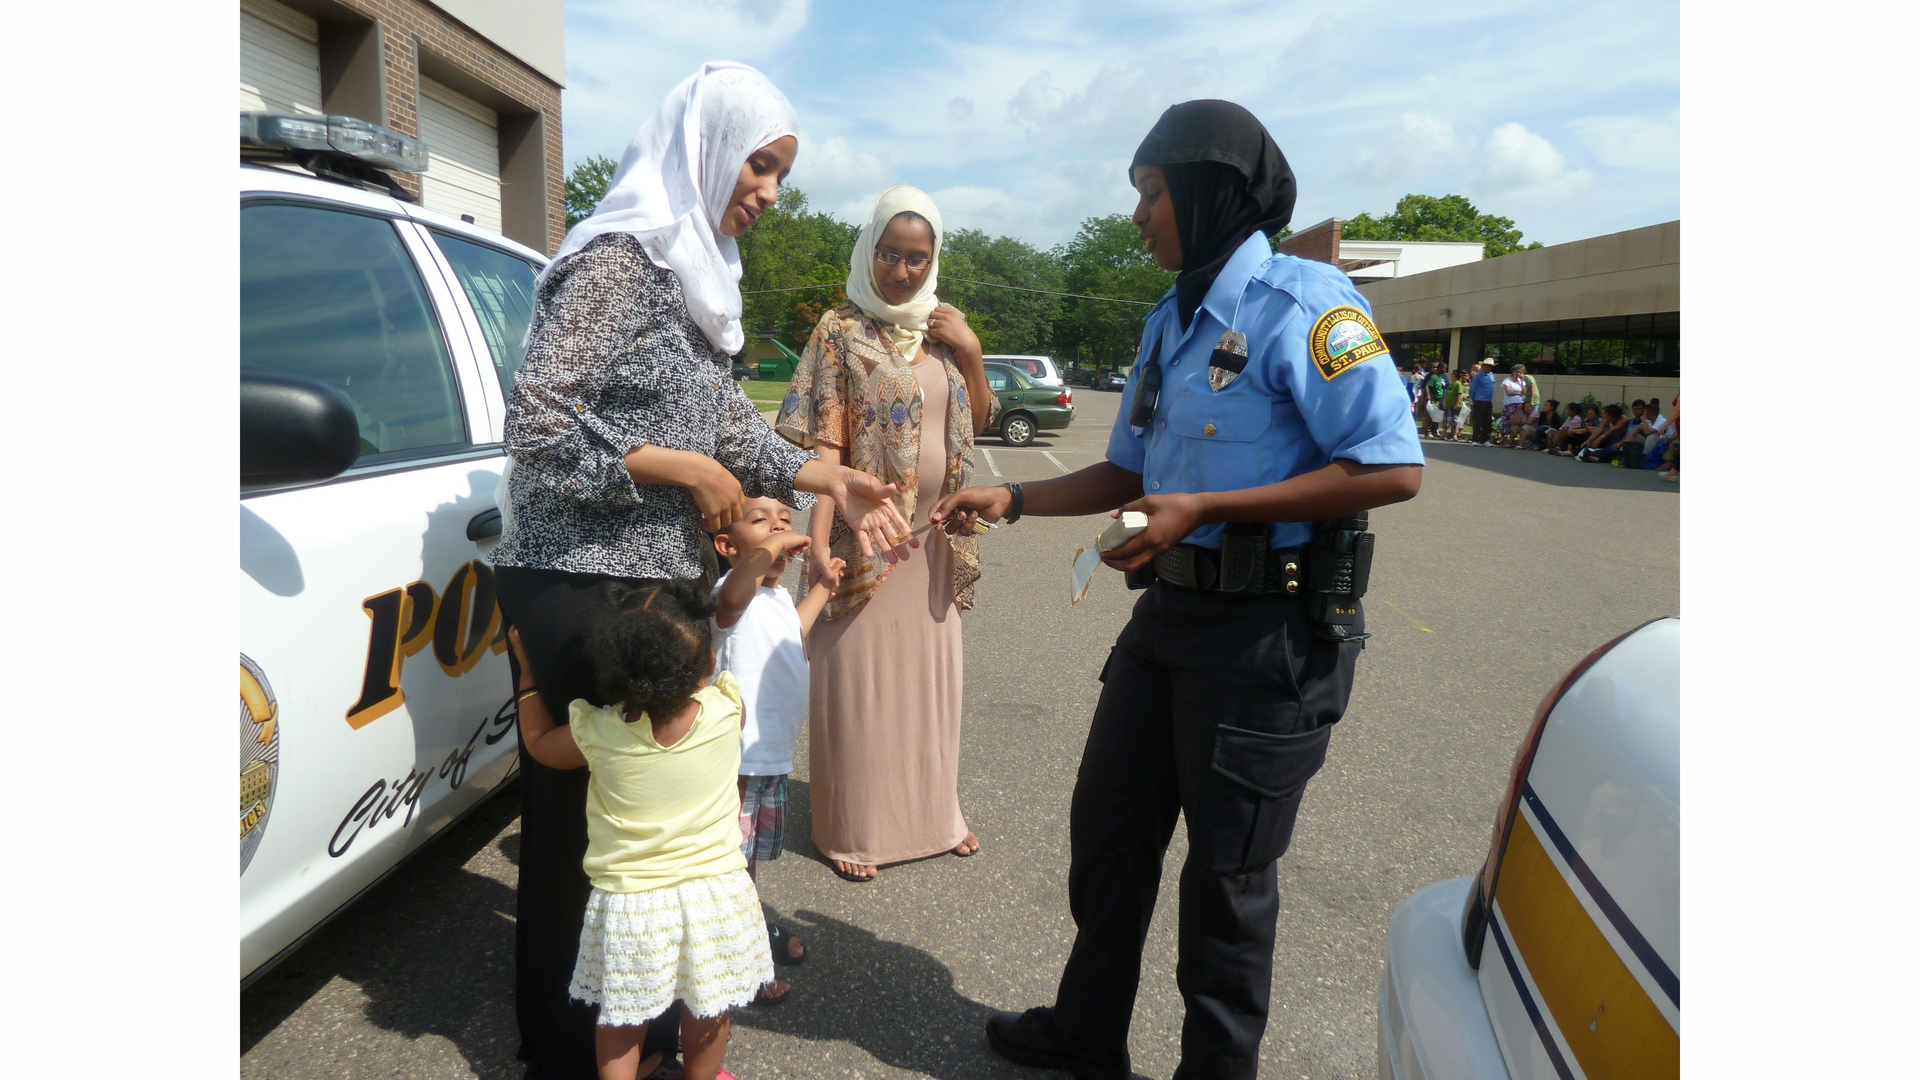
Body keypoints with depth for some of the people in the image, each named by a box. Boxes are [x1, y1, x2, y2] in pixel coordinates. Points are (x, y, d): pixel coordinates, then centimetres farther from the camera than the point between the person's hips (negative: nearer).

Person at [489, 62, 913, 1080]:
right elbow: (535, 426, -19)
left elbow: (729, 424, 15)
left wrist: (831, 478, 5)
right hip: (580, 586, -8)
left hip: (653, 580, 8)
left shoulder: (696, 271, 15)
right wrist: (685, 471, -13)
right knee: (574, 816, 4)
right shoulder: (622, 257, -13)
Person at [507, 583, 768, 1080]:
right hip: (713, 893, 1)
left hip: (629, 904, -1)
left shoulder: (596, 731, -18)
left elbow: (539, 743, 6)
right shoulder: (725, 708, -19)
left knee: (621, 1018, 20)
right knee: (708, 1013, 23)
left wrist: (527, 672, 15)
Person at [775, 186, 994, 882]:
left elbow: (978, 422, 13)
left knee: (928, 670, 15)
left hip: (933, 536, 5)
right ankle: (852, 827, 18)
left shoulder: (942, 329, 10)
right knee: (856, 674, 3)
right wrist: (819, 537, -23)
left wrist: (970, 353, -3)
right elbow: (826, 441, -13)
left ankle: (931, 810, 31)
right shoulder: (841, 331, -6)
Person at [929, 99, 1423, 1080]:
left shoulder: (1301, 301, -14)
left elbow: (1392, 468, -22)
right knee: (1108, 827, 17)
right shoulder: (1170, 321, 13)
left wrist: (1202, 510, -22)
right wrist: (1009, 500, 8)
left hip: (1267, 629, -8)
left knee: (1227, 870, 7)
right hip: (1171, 608, 8)